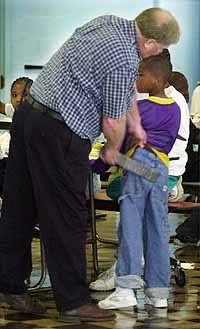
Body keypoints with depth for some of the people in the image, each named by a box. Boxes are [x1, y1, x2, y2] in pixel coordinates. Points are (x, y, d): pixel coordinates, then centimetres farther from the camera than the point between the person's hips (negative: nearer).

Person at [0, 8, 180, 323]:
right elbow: (112, 122, -10)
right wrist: (113, 150, 10)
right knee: (66, 218, -2)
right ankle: (74, 301, 6)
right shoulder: (124, 60, -19)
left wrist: (136, 125, 30)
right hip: (59, 135, -10)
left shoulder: (109, 22, 9)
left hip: (28, 114, 10)